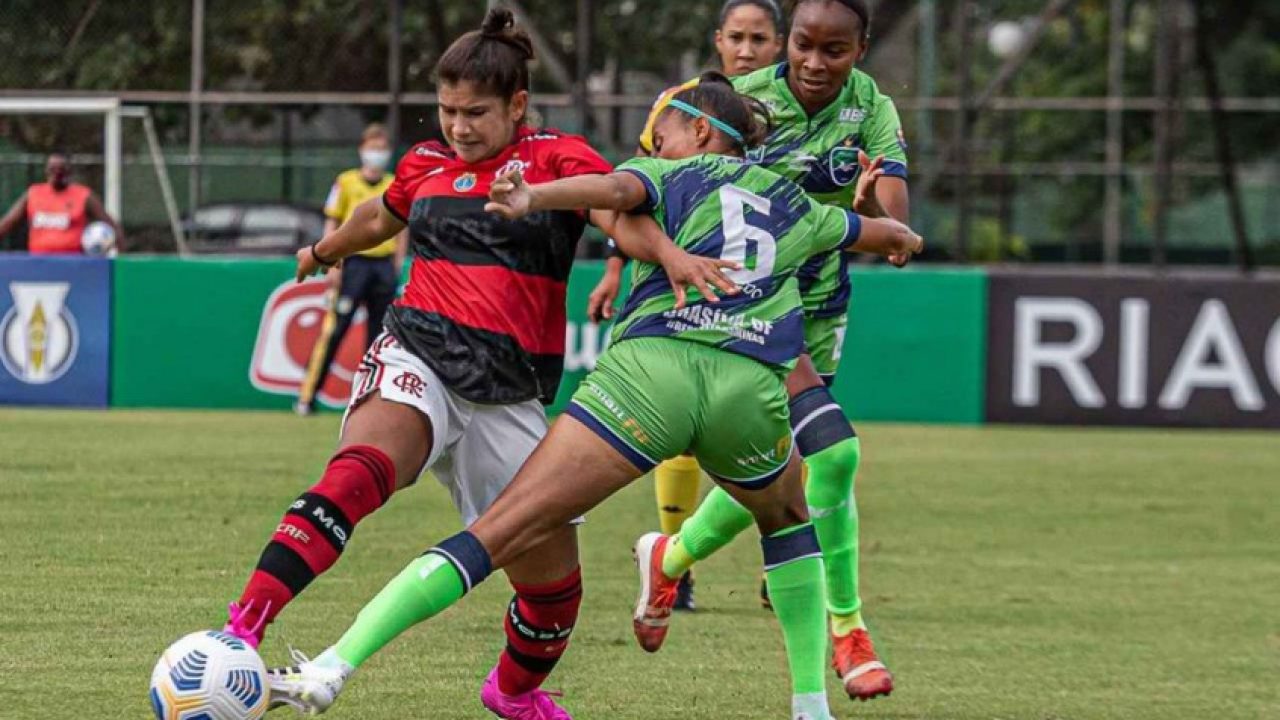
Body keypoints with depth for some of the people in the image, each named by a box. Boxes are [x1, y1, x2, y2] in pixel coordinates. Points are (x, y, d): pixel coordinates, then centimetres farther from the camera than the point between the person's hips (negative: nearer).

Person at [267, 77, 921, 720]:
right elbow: (891, 236, 48)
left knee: (499, 534, -9)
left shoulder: (668, 176, 20)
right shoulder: (794, 204, 30)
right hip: (752, 387, 3)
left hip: (649, 368, -3)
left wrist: (534, 199, -24)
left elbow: (617, 189, -5)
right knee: (787, 520, 35)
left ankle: (335, 665, -19)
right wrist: (903, 238, 73)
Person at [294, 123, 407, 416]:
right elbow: (332, 225, 2)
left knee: (379, 334, 4)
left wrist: (398, 265, 8)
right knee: (334, 329, -10)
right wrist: (332, 265, -6)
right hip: (353, 262, -4)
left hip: (384, 264, 4)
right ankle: (307, 396, -10)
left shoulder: (396, 186, 11)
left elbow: (402, 228, 16)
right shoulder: (346, 182, 3)